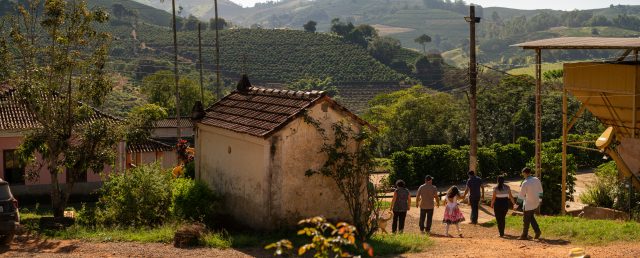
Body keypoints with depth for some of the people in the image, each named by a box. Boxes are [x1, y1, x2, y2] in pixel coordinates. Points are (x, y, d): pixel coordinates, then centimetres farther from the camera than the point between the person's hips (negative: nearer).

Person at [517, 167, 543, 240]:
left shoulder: (525, 183, -21)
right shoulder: (537, 180, -2)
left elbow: (521, 195, -16)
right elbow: (540, 191, 9)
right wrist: (539, 200, 22)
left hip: (528, 205, -6)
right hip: (536, 203, 6)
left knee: (526, 220, 7)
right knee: (531, 217, 24)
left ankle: (524, 235, 17)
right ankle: (537, 231, 13)